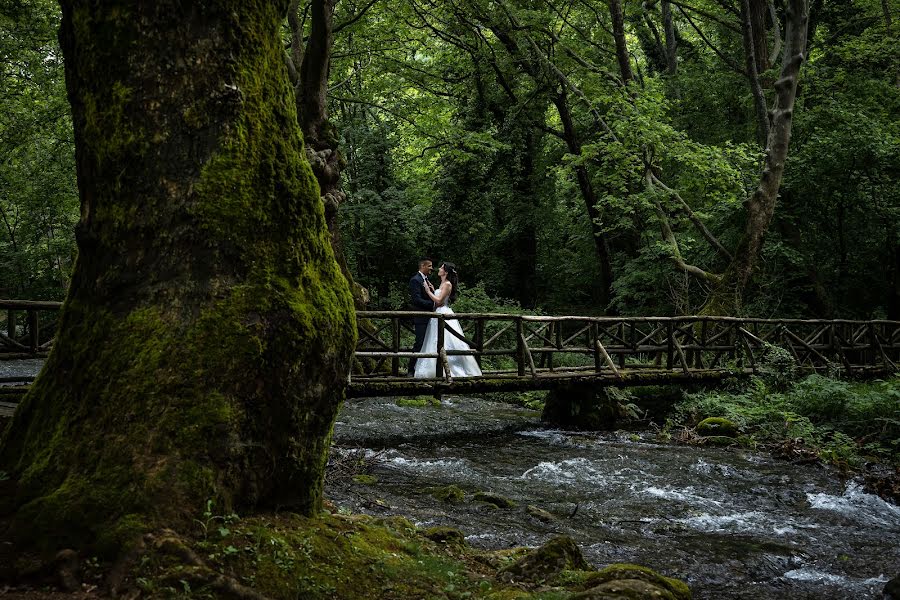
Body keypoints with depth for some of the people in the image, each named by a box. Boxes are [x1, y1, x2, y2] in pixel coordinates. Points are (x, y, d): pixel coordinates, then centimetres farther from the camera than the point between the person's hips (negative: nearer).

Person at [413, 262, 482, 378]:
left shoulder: (447, 284, -12)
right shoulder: (442, 284, 17)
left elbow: (439, 300, -18)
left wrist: (428, 291, -11)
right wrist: (433, 290, 13)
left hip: (444, 314, -10)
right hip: (439, 314, 10)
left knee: (448, 344, -8)